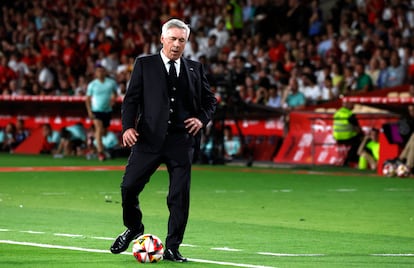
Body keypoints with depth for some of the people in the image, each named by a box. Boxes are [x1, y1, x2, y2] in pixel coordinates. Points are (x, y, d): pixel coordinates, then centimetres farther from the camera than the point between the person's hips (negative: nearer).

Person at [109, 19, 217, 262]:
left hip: (182, 141, 1)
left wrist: (202, 119, -1)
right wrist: (128, 126, -12)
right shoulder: (145, 65, 7)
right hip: (150, 139, -1)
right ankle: (134, 228, 23)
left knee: (180, 196, -1)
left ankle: (172, 248, 8)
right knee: (129, 187, -4)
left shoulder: (195, 69, 12)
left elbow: (210, 100, 19)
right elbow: (132, 98, 3)